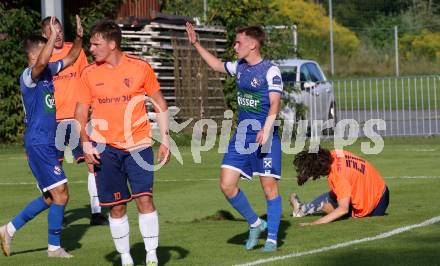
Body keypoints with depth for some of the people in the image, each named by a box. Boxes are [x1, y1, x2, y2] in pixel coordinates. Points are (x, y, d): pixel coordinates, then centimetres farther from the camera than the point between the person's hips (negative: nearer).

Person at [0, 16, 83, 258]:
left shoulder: (48, 72, 10)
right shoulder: (28, 76, -15)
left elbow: (71, 58, 19)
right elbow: (41, 62, -37)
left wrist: (79, 37, 3)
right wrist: (53, 36, -34)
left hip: (47, 143, 9)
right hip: (38, 143, -9)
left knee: (50, 197, 17)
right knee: (61, 195, -7)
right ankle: (54, 247, 3)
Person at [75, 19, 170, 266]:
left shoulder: (140, 67, -3)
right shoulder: (89, 73, 2)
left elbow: (160, 105, 6)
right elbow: (81, 111, 9)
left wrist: (165, 139, 0)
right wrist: (86, 143, -4)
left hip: (138, 145, -2)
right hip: (105, 148, 2)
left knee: (145, 198, -11)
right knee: (117, 206, 3)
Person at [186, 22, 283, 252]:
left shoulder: (270, 71, -10)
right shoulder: (239, 67, 12)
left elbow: (274, 104, -18)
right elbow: (217, 65, 32)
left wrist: (266, 130, -31)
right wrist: (196, 44, 32)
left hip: (264, 137, -7)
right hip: (241, 135, 7)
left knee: (269, 186, -3)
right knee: (226, 184, -1)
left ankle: (272, 238, 6)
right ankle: (255, 224, 16)